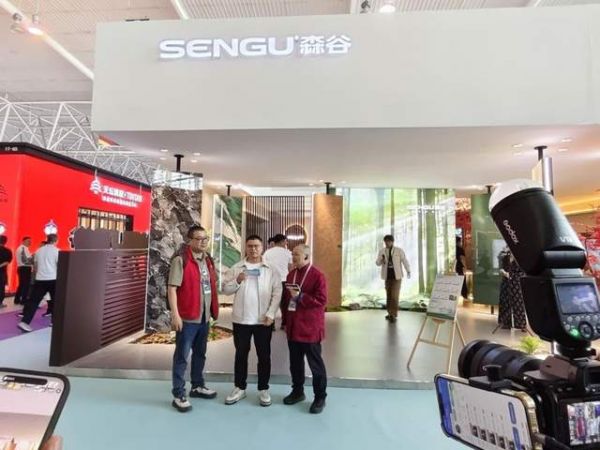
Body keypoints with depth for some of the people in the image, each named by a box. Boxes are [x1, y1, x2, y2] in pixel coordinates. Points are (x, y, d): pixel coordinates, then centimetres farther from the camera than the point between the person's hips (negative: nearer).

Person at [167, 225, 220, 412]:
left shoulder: (207, 260, 11)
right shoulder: (181, 260, -12)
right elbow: (172, 288, -15)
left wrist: (213, 310, 13)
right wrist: (175, 314, -20)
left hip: (204, 317, 7)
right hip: (187, 317, -7)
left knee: (200, 354, 18)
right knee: (182, 356, 3)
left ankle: (197, 386, 33)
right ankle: (178, 395, 14)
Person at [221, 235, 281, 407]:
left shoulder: (271, 270, 0)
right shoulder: (236, 268, 3)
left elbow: (277, 293, -4)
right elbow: (225, 290, 1)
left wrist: (271, 314, -12)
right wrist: (237, 281, -17)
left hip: (263, 320, -1)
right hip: (241, 319, 1)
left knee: (264, 355, 8)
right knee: (241, 354, 13)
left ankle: (263, 389, 24)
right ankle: (239, 388, 28)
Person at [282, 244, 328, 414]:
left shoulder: (317, 275, -13)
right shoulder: (291, 274, 10)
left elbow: (321, 300, -18)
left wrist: (300, 297, -24)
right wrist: (285, 320, 14)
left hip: (310, 327, -7)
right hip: (293, 326, 7)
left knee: (315, 363, 5)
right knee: (295, 362, 17)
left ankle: (320, 397, 19)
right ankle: (297, 392, 34)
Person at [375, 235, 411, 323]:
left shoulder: (399, 250, -7)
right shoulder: (382, 251, 0)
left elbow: (405, 261, 0)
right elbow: (377, 263, -5)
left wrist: (408, 271, 5)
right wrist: (382, 260, -26)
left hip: (397, 276, -3)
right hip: (387, 276, 4)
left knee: (394, 295, -12)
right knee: (389, 295, 10)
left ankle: (393, 315, -6)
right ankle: (391, 313, 24)